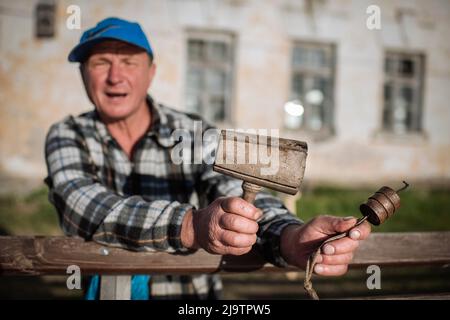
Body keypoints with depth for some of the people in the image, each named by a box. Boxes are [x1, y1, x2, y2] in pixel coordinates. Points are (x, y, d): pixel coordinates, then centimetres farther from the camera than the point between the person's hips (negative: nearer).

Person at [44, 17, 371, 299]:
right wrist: (191, 225, -38)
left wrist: (291, 236, -40)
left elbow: (237, 196, -18)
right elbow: (83, 207, -22)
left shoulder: (195, 135, -4)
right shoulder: (69, 136, -4)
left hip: (194, 291, 0)